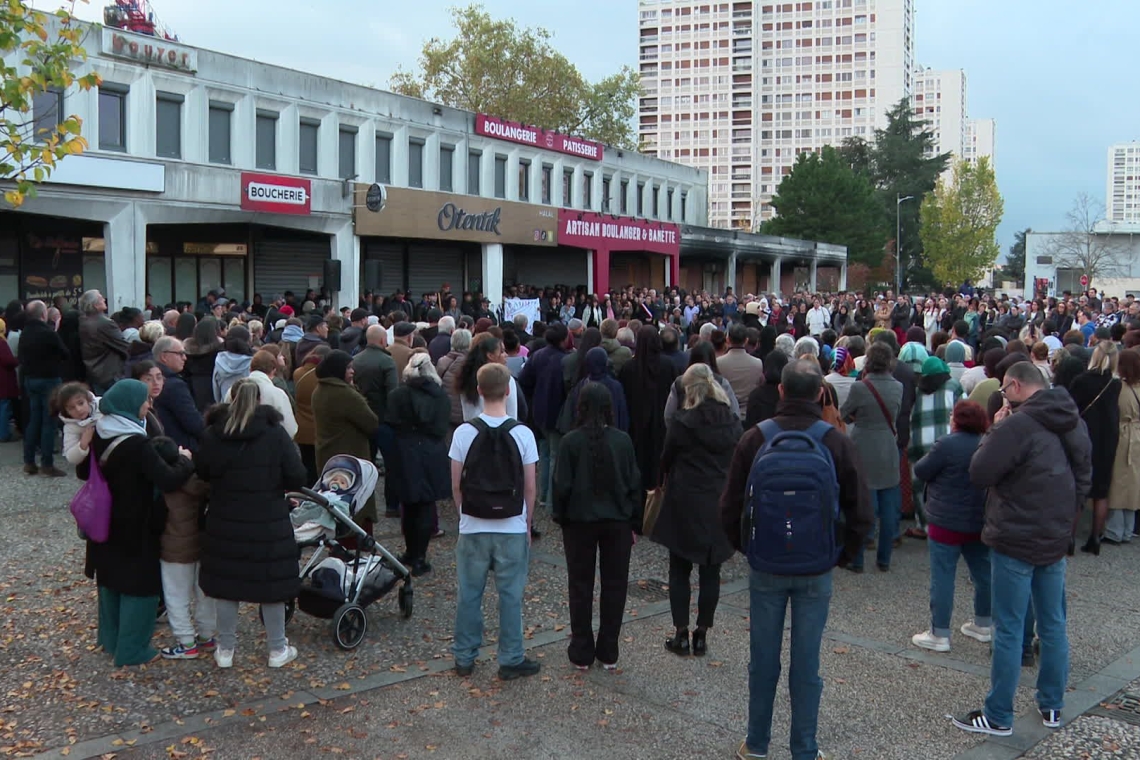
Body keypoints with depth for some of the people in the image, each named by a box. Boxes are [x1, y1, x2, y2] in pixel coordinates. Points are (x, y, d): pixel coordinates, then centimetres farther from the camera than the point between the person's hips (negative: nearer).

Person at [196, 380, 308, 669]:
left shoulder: (211, 435, -4)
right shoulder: (275, 434, -11)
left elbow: (201, 472, 7)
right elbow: (297, 478, -11)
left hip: (224, 523, 2)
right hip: (269, 524, -2)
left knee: (225, 582, 13)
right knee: (271, 583, 9)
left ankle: (225, 649, 23)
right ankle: (277, 649, 21)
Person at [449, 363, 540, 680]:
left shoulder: (464, 432, -8)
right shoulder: (522, 434, -10)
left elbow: (456, 485, -2)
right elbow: (530, 487, -5)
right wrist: (527, 523, 9)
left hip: (473, 527, 1)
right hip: (512, 529, -1)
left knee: (469, 594, 13)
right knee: (511, 595, 9)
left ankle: (464, 658, 23)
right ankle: (511, 660, 18)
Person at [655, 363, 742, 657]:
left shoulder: (683, 422, -14)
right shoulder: (733, 423, -1)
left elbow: (666, 459, -1)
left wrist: (663, 481, 18)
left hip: (685, 505, -4)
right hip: (722, 508, 4)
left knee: (680, 570, 9)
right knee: (711, 572, 10)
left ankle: (681, 634, 11)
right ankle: (702, 635, 16)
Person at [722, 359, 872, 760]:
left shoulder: (755, 438, -8)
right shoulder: (838, 444, -9)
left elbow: (730, 506, -3)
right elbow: (862, 514, -5)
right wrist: (842, 556, 9)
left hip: (765, 568, 1)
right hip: (816, 571, 0)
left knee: (763, 659, 12)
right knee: (806, 663, 9)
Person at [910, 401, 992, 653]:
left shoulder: (948, 445, -17)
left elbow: (920, 472, -8)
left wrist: (929, 459, 8)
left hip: (948, 522, -7)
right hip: (980, 522, 7)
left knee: (943, 576, -1)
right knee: (983, 572, 17)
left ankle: (939, 635, 3)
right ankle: (983, 625, 31)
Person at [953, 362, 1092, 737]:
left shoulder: (1017, 425, -21)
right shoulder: (1074, 423, 7)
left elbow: (979, 474, -17)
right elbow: (1084, 477, 16)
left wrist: (994, 431, -7)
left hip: (1016, 541, -8)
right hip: (1056, 539, 8)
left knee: (1009, 630, 0)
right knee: (1053, 625, 16)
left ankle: (998, 717, 8)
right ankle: (1052, 706, 27)